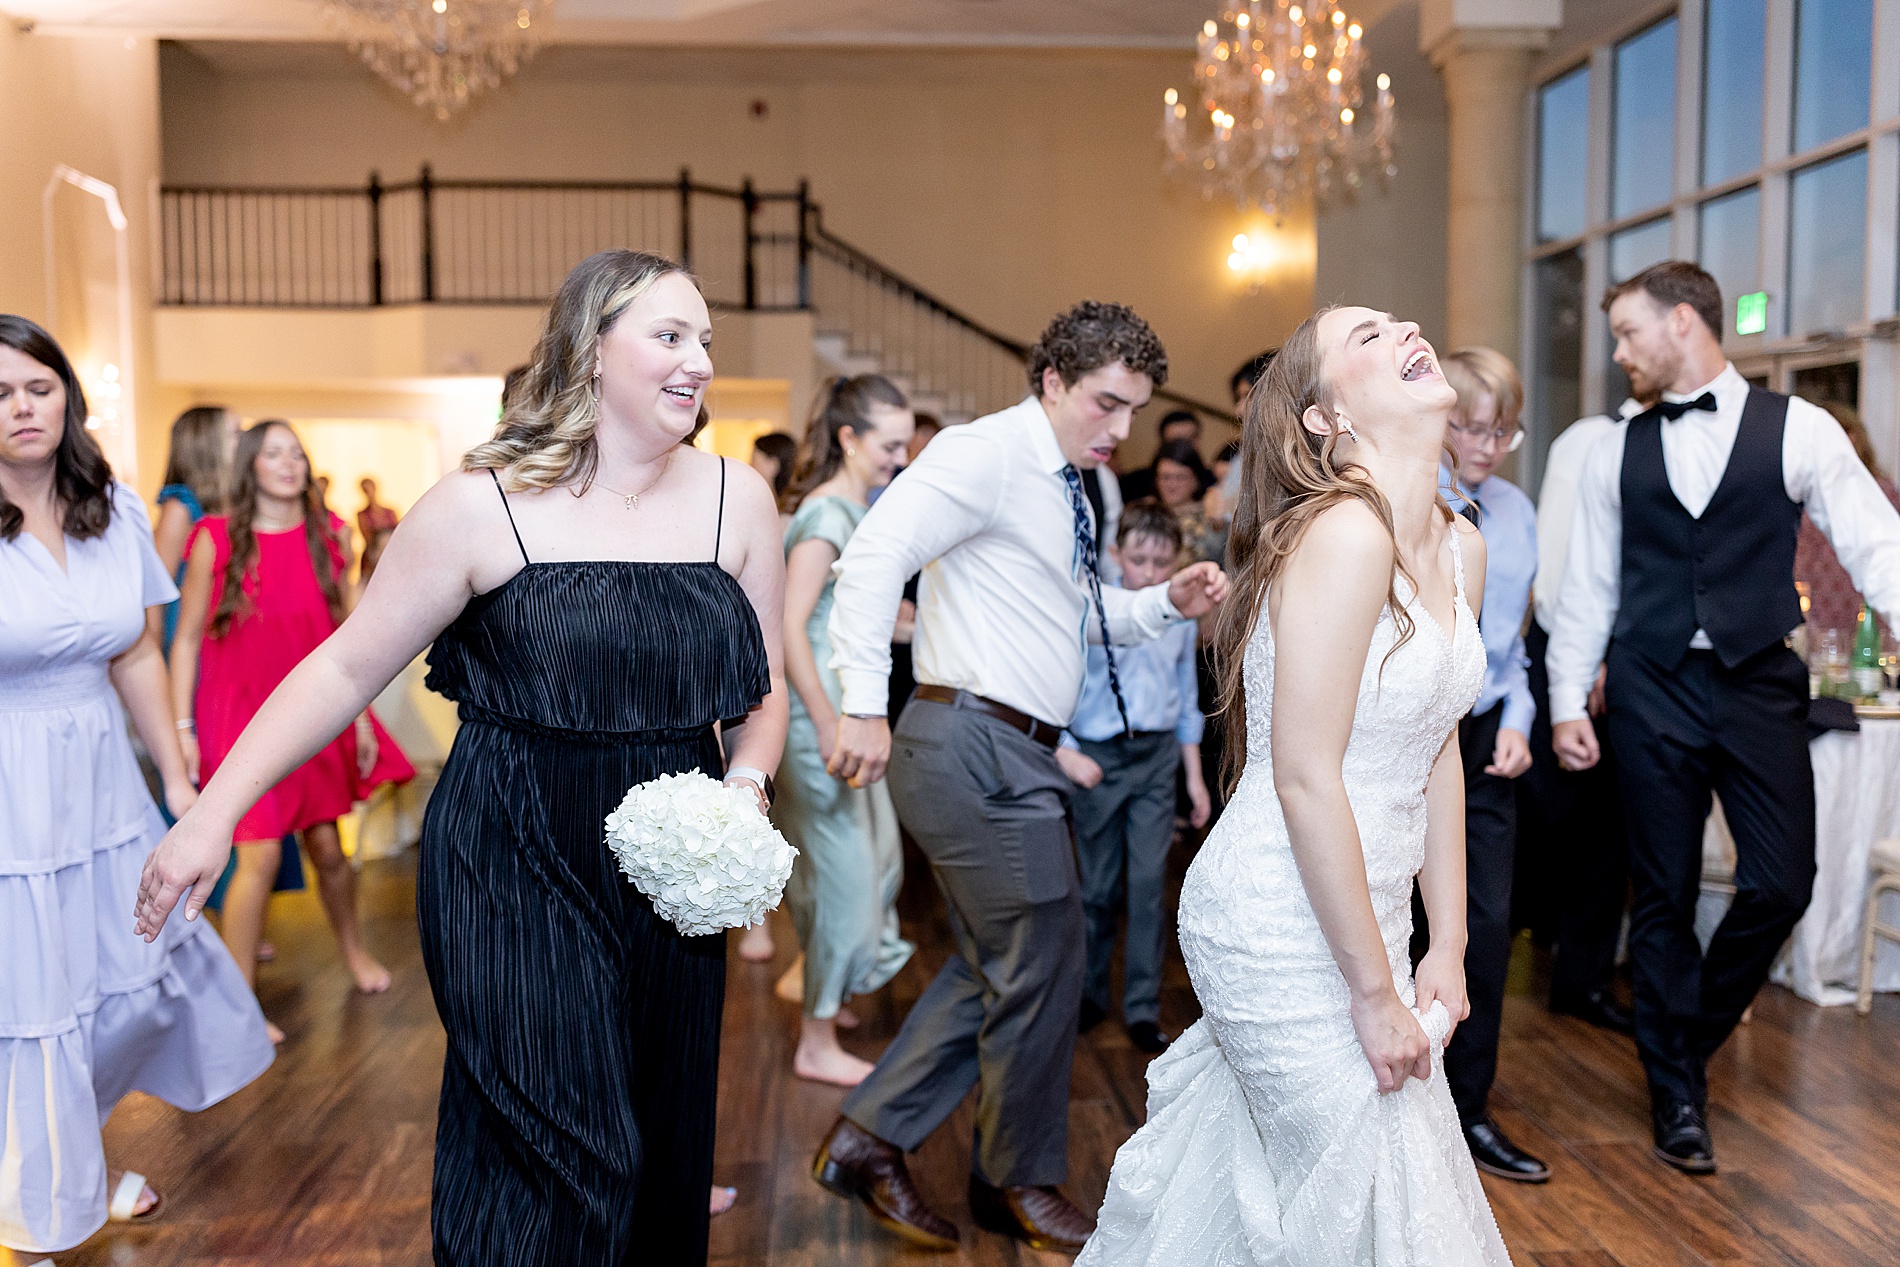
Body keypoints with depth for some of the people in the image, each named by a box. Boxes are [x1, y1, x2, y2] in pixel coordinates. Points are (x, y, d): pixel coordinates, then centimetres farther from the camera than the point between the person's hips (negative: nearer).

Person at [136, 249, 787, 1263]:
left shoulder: (737, 499, 1)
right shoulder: (483, 505, -9)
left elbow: (761, 686, 9)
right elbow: (349, 666, -5)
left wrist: (748, 787, -9)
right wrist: (216, 811, -10)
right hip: (513, 867, -4)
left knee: (661, 1149, 15)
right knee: (558, 1167, -5)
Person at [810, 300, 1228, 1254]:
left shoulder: (1067, 487, 16)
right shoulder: (987, 454, -13)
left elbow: (1082, 610, 25)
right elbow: (874, 553, -24)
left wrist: (1167, 602, 7)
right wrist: (863, 705, -26)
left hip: (1016, 755, 10)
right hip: (975, 745, -10)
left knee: (996, 968, 17)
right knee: (1042, 963, 2)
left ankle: (867, 1139, 26)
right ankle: (1020, 1183, 23)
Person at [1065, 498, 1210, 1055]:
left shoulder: (1181, 619, 6)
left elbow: (1187, 698, 15)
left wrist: (1194, 776, 15)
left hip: (1158, 757, 2)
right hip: (1099, 757, -2)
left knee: (1148, 882, -3)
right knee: (1098, 886, 7)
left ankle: (1143, 1008, 6)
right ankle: (1090, 994, 25)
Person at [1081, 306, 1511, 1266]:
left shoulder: (1460, 546, 6)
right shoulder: (1346, 533, -22)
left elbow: (1438, 750, 12)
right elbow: (1305, 779, -23)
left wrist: (1448, 945, 10)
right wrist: (1375, 991, -17)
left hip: (1362, 913, 8)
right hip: (1285, 927, -8)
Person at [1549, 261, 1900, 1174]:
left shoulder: (1798, 430, 0)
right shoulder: (1616, 452, 7)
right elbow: (1587, 588, 9)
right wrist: (1567, 702, 5)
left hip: (1760, 685, -1)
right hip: (1652, 690, 1)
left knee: (1781, 883, -2)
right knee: (1664, 894, 6)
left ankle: (1694, 1029, 28)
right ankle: (1677, 1090, 22)